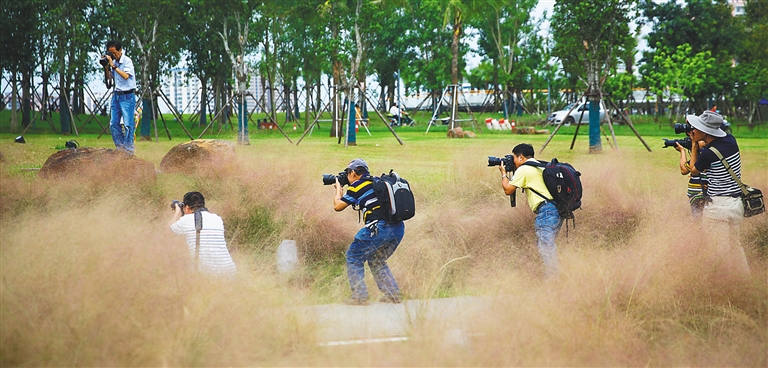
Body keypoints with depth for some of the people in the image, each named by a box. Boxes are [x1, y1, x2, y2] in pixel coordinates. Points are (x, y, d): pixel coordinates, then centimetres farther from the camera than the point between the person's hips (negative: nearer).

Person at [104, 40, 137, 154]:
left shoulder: (127, 61, -9)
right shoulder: (113, 61, 9)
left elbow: (126, 76, -22)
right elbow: (110, 78, 17)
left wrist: (113, 66, -19)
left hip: (127, 96, -7)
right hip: (116, 95, 7)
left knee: (128, 124, -7)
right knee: (114, 123, 7)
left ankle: (129, 150, -4)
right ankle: (120, 147, 16)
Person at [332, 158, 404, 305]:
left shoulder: (357, 186, 0)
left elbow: (338, 206, 8)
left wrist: (338, 188, 25)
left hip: (379, 229, -7)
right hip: (398, 228, 7)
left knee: (354, 257, 11)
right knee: (377, 261, 26)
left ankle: (360, 296, 4)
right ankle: (393, 294, 17)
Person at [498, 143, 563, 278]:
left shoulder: (523, 170, -3)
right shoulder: (541, 166, 24)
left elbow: (508, 190, 5)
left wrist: (504, 173, 20)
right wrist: (514, 172, 31)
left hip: (546, 211, -9)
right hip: (557, 210, 9)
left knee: (546, 246, -13)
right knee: (542, 244, 16)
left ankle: (552, 277, -20)